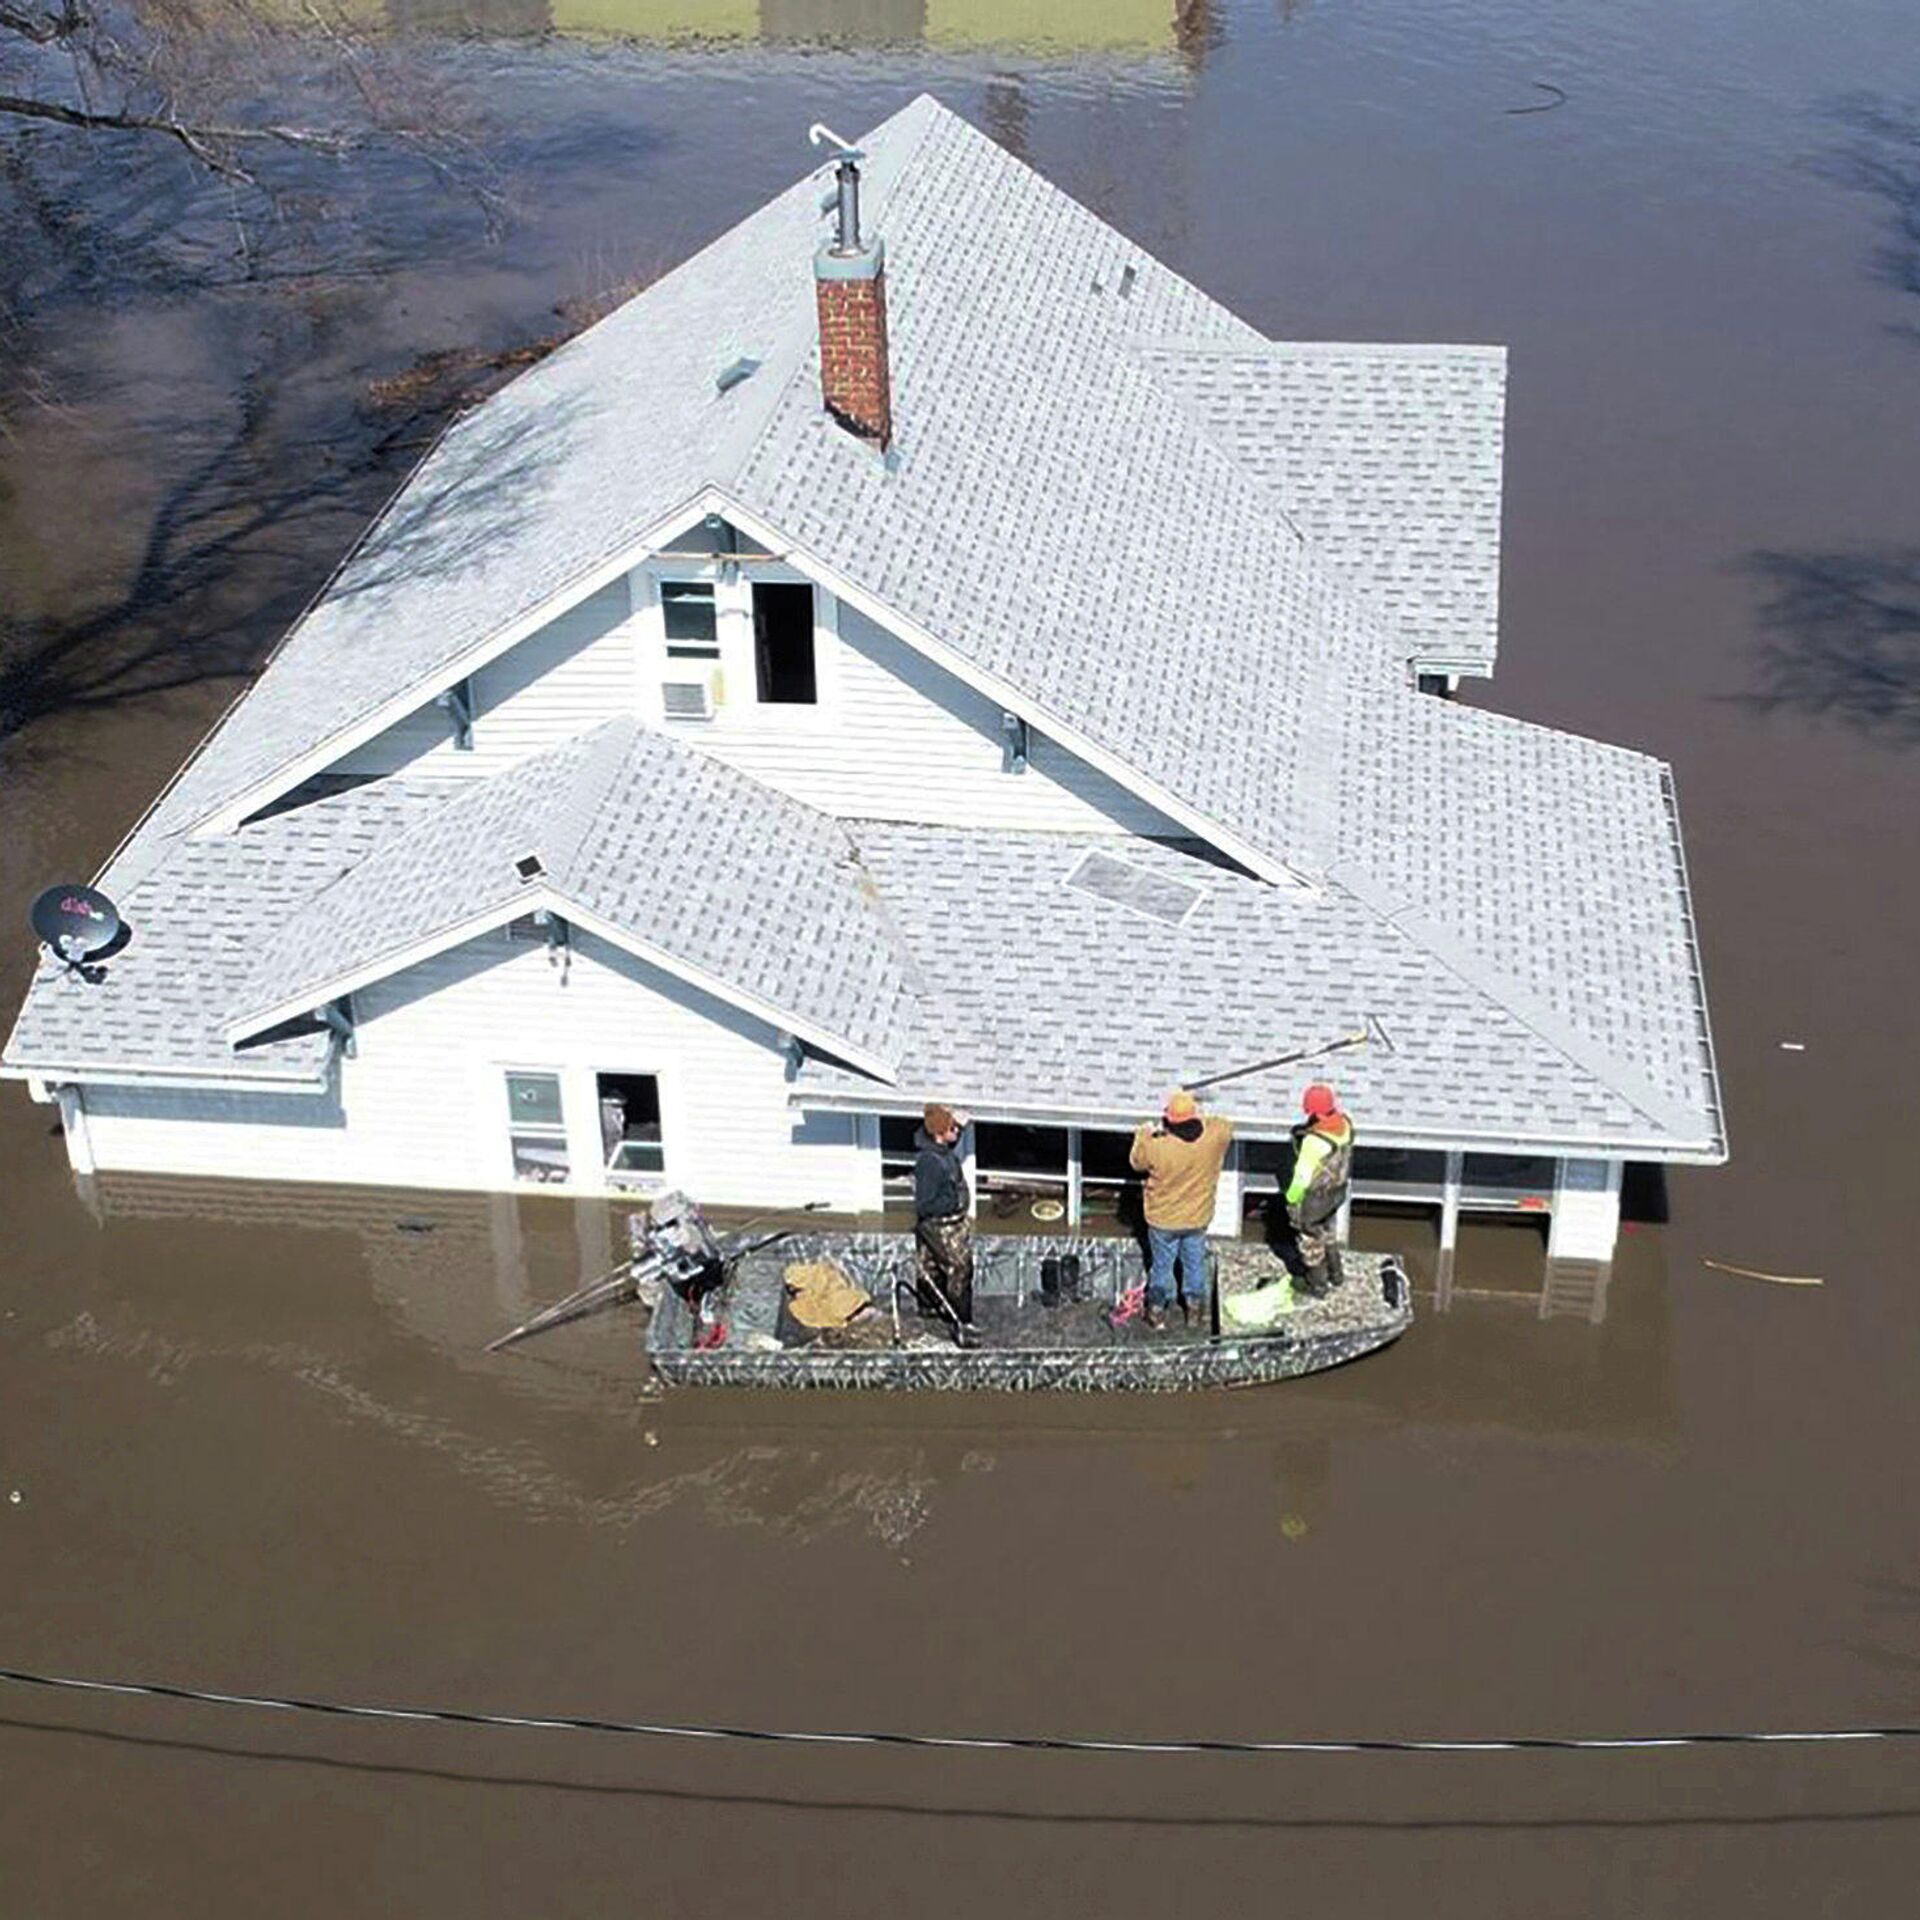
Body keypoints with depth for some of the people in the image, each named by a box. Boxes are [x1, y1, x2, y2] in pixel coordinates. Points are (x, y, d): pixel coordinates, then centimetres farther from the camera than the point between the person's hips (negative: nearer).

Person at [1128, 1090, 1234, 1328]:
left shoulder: (1156, 1147, -32)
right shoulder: (1214, 1137, -26)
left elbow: (1136, 1162, -9)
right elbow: (1227, 1126, 0)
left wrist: (1143, 1134, 7)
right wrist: (1202, 1118, 5)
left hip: (1164, 1221, -2)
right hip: (1198, 1219, 2)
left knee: (1162, 1266, 20)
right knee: (1195, 1262, 25)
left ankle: (1157, 1312, 36)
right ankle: (1195, 1305, 43)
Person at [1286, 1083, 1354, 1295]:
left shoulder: (1314, 1141, -38)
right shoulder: (1345, 1124, -19)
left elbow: (1303, 1176, -26)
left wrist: (1291, 1199, -10)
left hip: (1314, 1197, -6)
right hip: (1337, 1191, 6)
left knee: (1310, 1240, 19)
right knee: (1326, 1232, 32)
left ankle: (1317, 1284, 39)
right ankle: (1335, 1273, 51)